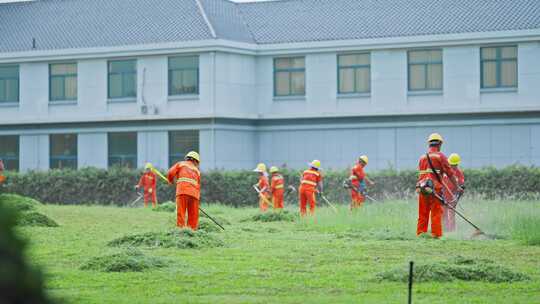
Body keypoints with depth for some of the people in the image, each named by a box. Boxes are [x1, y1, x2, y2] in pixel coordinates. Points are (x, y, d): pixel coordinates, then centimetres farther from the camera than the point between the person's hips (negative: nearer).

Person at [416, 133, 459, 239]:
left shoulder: (422, 157, 17)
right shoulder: (440, 156, 0)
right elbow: (450, 173, -1)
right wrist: (457, 187, 5)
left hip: (421, 188, 5)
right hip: (435, 188, -5)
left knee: (422, 214, 9)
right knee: (436, 213, -4)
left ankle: (420, 234, 9)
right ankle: (436, 235, -7)